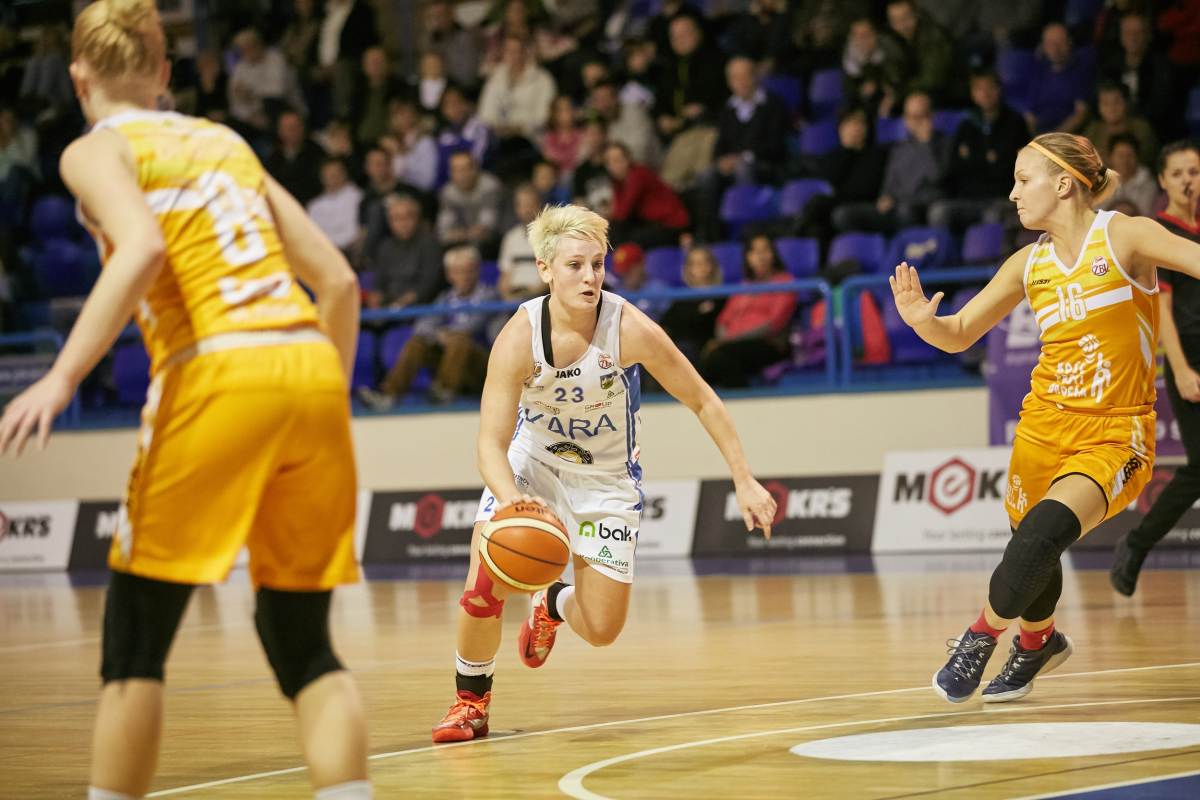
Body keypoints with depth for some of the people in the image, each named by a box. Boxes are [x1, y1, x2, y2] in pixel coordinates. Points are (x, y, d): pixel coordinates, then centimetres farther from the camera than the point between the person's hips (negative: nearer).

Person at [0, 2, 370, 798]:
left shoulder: (98, 149, 8)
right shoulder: (225, 142, 24)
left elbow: (141, 248, -15)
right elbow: (338, 280, 19)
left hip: (219, 375, -5)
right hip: (313, 372, 5)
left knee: (135, 641, 6)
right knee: (304, 644, 10)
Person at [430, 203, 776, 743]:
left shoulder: (630, 330, -26)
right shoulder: (518, 338, -25)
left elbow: (702, 401, -13)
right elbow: (491, 444, -26)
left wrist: (744, 482, -14)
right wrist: (510, 498, -46)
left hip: (607, 478, 1)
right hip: (530, 462, 0)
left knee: (600, 631, -1)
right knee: (483, 591, -19)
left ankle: (554, 604, 36)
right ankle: (471, 702, 8)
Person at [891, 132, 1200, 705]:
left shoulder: (1123, 236, -6)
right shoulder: (1028, 264, 8)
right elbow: (960, 334, 12)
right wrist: (923, 321, -10)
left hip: (1115, 436, -5)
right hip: (1044, 426, 5)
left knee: (1047, 530, -28)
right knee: (1031, 544, 14)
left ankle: (986, 632, -8)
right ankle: (1038, 641, 45)